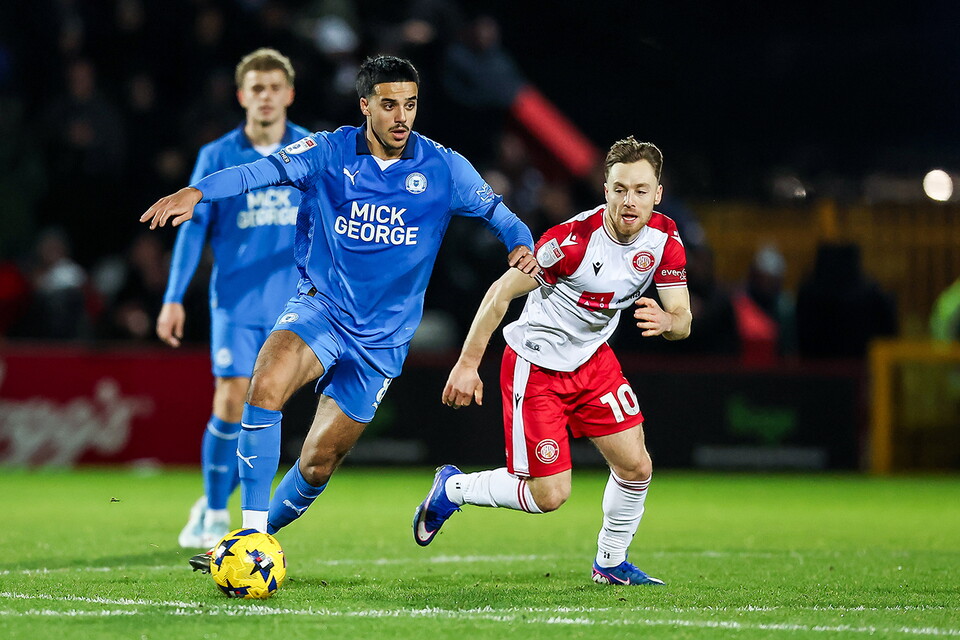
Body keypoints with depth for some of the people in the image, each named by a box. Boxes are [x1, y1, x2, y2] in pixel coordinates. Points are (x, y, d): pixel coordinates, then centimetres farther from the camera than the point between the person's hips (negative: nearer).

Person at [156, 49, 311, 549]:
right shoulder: (217, 157, 3)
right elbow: (194, 227, 2)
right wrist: (174, 297, -4)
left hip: (290, 301, 1)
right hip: (235, 299, -1)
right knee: (231, 402, -11)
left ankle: (215, 502, 17)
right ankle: (214, 512, 5)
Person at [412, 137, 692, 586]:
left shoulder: (664, 238, -9)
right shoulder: (572, 240, -29)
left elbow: (683, 319, -7)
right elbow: (501, 292, -20)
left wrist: (666, 321, -33)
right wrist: (467, 364, -19)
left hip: (592, 359, 6)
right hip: (535, 365, -6)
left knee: (636, 467, -1)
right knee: (550, 495, -7)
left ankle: (610, 563, 23)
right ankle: (452, 488, 17)